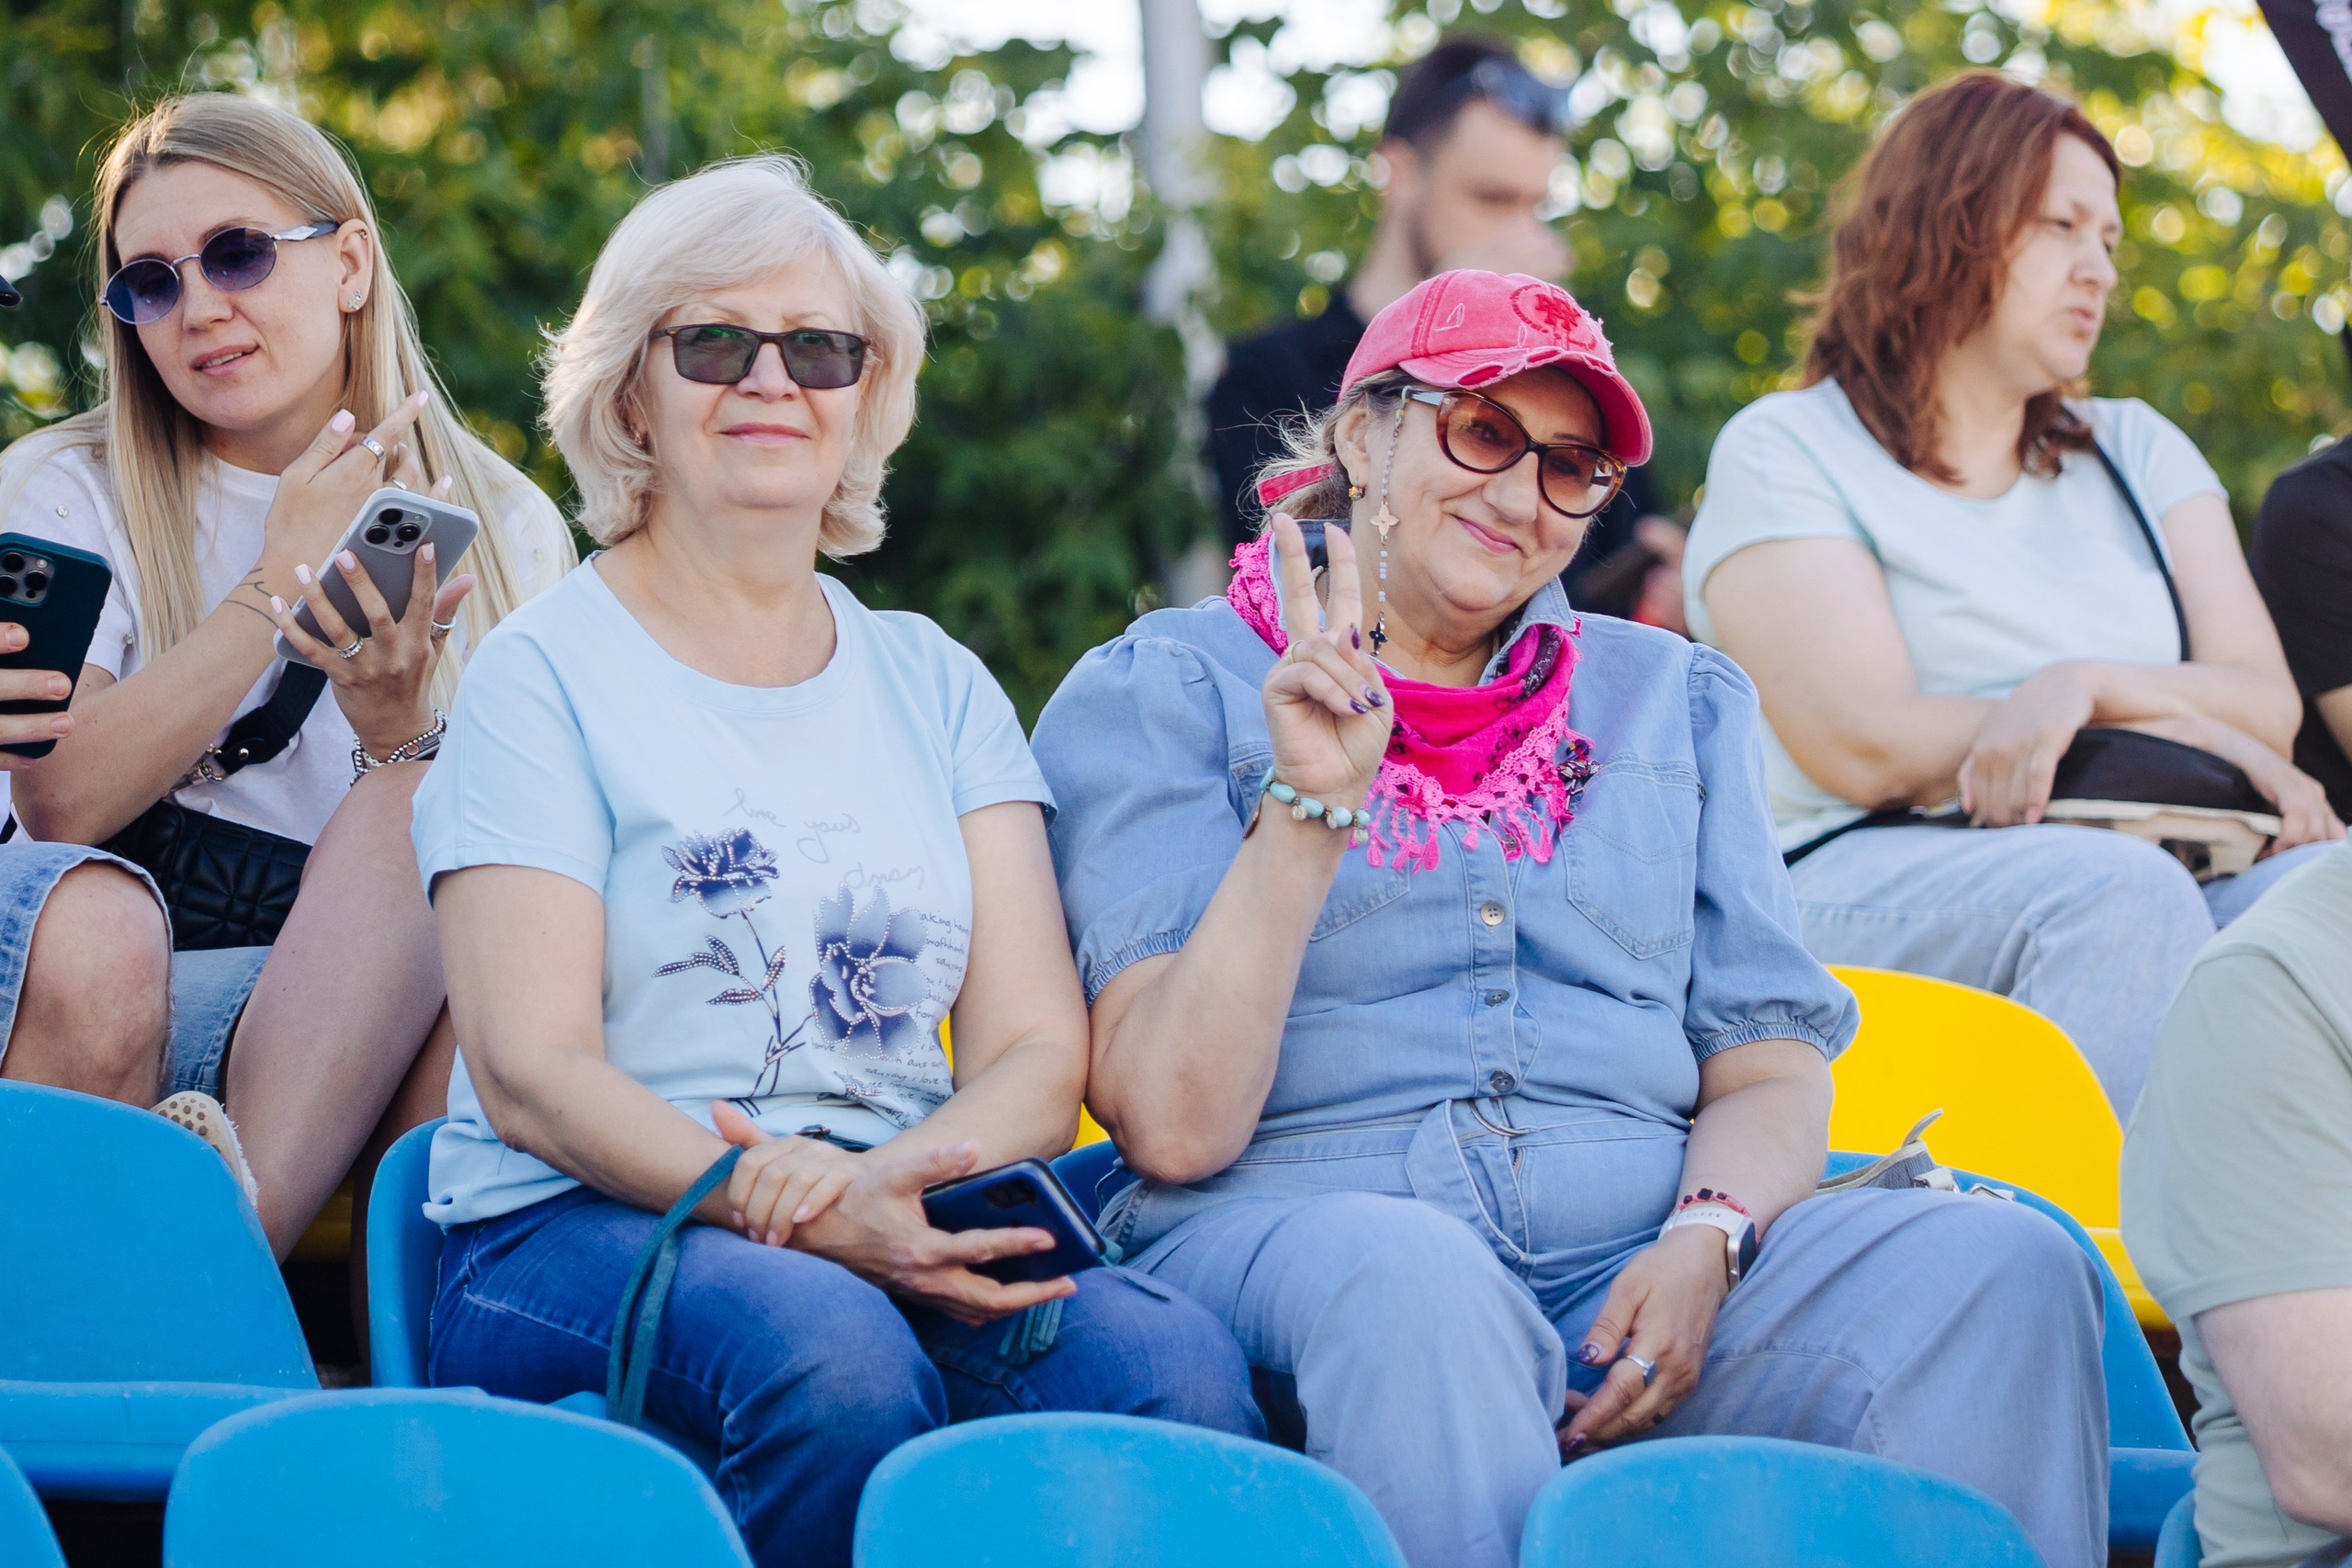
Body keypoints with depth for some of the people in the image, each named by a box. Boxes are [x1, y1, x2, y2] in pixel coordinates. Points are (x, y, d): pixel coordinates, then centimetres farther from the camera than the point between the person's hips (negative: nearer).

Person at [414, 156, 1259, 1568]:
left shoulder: (936, 686, 19)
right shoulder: (545, 675, 5)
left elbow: (1039, 1047, 9)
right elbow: (529, 1070, -6)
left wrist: (892, 1183, -15)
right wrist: (817, 1221, -22)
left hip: (908, 1237, 3)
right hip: (581, 1235, -3)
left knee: (1181, 1367, -30)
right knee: (835, 1356, -38)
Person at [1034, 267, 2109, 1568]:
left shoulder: (1674, 701, 24)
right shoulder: (1158, 693, 10)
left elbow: (1771, 1069, 14)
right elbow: (1171, 1124, -3)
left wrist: (1705, 1238, -9)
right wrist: (1311, 810, -12)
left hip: (1634, 1257, 3)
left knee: (2002, 1263, -25)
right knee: (1406, 1278, -40)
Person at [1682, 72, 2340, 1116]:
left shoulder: (2136, 452, 25)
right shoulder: (1784, 452, 7)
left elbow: (2271, 704, 11)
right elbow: (1868, 748, -7)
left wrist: (2087, 687, -10)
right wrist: (2185, 725, -6)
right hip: (1861, 882, -4)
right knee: (2121, 891, -36)